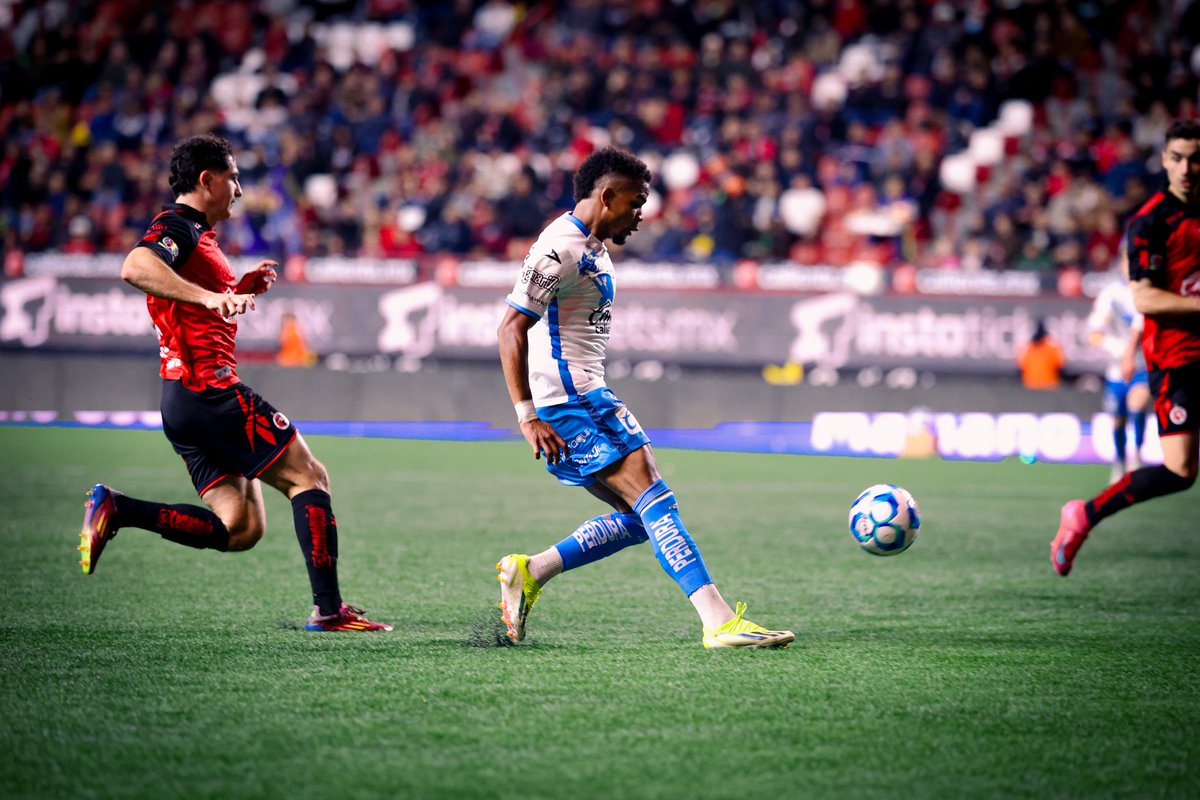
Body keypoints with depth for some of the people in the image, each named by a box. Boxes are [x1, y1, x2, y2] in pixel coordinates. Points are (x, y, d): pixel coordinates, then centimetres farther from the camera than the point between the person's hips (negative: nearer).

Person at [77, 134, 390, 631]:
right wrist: (211, 297, -37)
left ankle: (115, 510, -1)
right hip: (210, 390, -10)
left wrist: (241, 290, 19)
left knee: (241, 529, 3)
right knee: (308, 476, -7)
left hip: (182, 402, 10)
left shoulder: (195, 234, 24)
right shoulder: (177, 226, -7)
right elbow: (134, 267, -29)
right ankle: (328, 609, -10)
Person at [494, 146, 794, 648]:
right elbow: (511, 329, -18)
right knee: (654, 501, -16)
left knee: (639, 519, 7)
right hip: (570, 401, -10)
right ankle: (718, 621, -23)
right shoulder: (561, 248, -13)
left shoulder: (592, 246, 18)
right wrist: (528, 416, -22)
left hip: (586, 399, 10)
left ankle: (529, 572, 11)